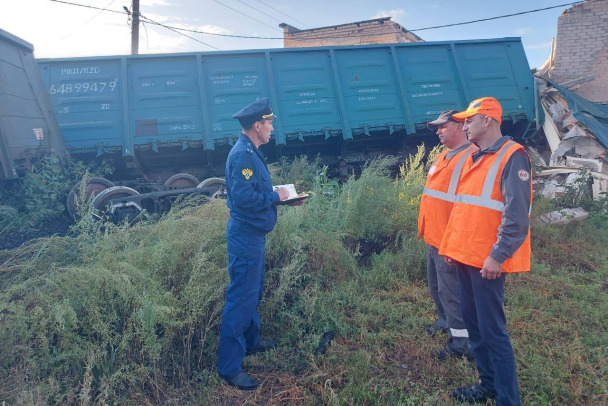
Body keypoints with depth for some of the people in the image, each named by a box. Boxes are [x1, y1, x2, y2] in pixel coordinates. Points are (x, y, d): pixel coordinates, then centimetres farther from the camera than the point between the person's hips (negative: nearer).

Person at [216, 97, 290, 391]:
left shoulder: (250, 151, 12)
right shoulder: (243, 154, -20)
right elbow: (243, 197, -29)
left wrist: (280, 195, 5)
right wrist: (275, 197, -16)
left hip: (252, 234, 11)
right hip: (245, 235, -11)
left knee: (253, 292, 23)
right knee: (240, 299, -3)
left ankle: (251, 341, 41)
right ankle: (229, 367, 8)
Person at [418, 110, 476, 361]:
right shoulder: (443, 157, 14)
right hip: (433, 236, 9)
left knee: (450, 291, 1)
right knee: (436, 286, 22)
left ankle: (460, 343, 15)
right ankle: (445, 322, 42)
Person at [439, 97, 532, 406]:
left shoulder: (512, 156, -11)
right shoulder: (473, 158, 15)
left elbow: (517, 214, -18)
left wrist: (498, 256, -21)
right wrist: (451, 244, 15)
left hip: (487, 260, -8)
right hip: (464, 255, 9)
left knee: (492, 330, 0)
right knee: (473, 325, 16)